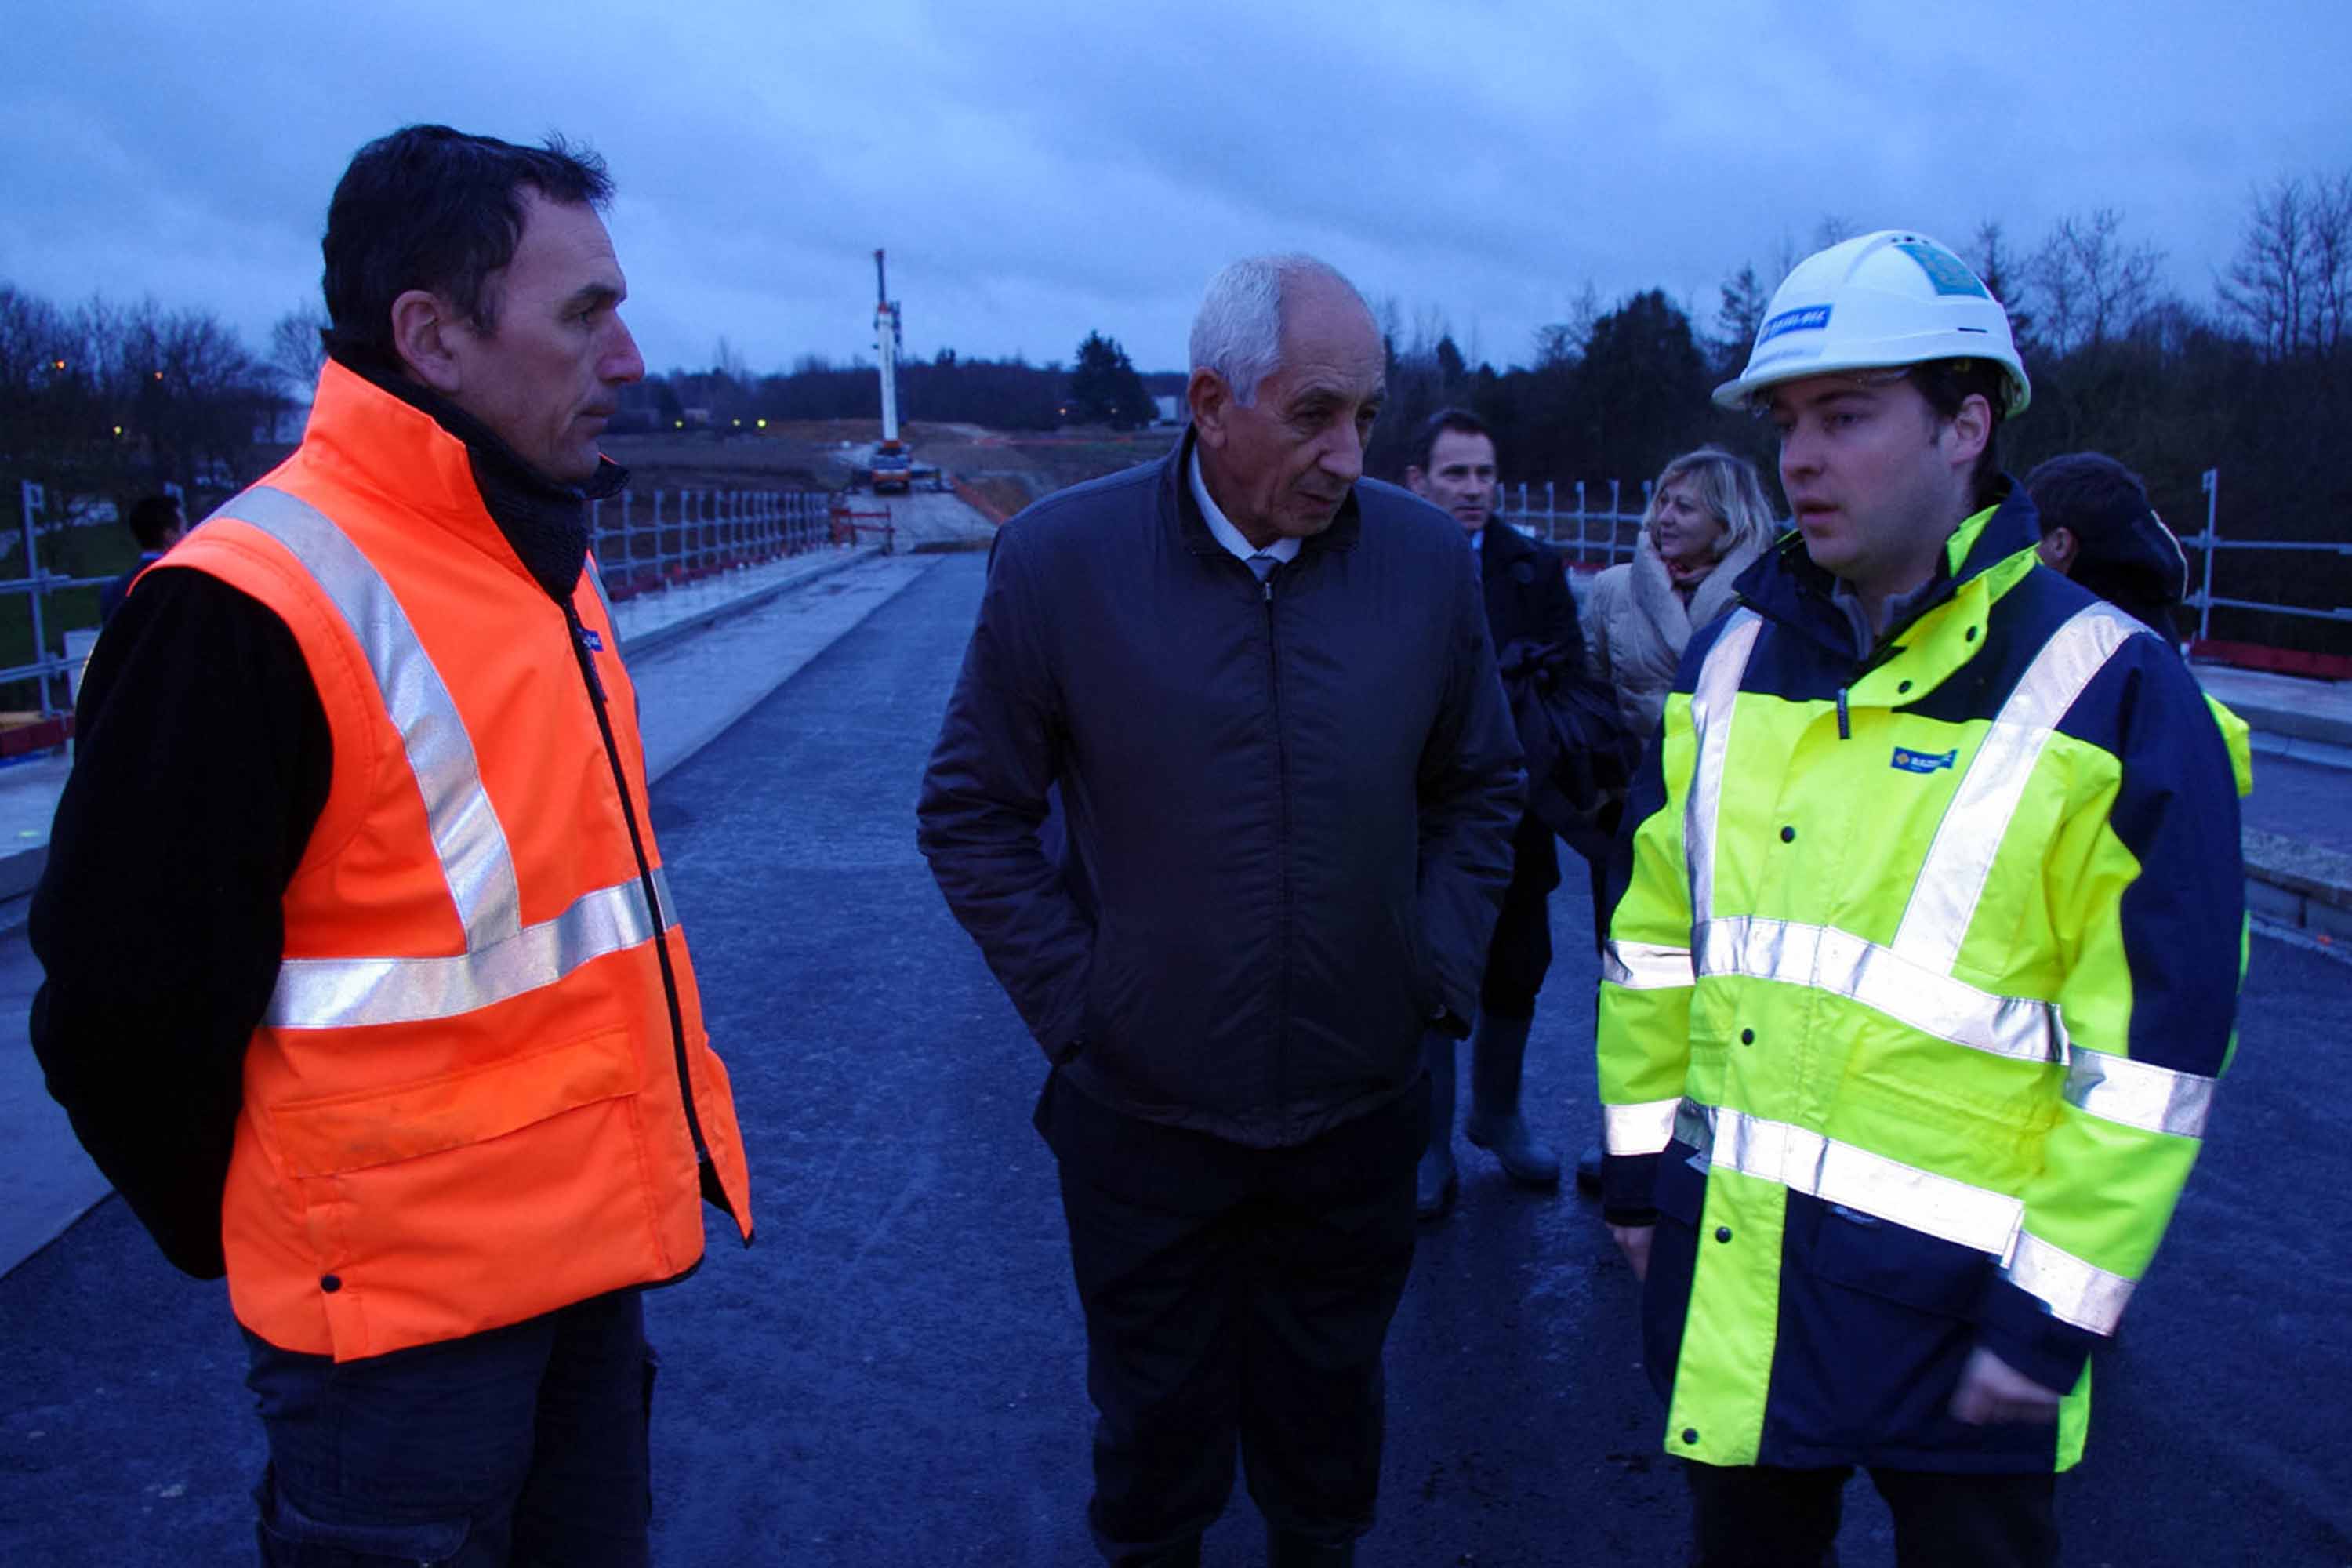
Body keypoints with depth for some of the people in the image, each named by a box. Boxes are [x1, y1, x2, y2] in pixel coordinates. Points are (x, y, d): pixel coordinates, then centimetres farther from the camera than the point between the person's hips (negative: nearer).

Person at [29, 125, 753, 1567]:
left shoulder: (547, 559, 6)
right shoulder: (251, 609, -21)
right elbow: (131, 1011, -15)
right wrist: (250, 1246, 0)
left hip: (597, 1256, 8)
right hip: (404, 1316, -7)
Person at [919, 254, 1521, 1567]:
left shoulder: (1430, 558, -6)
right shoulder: (1061, 558, -12)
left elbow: (1481, 791, 8)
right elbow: (974, 814, -2)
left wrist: (1440, 977, 0)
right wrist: (1069, 996, -8)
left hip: (1362, 1109, 2)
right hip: (1142, 1112, -1)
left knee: (1329, 1428, 23)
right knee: (1154, 1427, 20)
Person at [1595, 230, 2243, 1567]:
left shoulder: (2111, 693, -12)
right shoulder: (1734, 657, 3)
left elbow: (2159, 1043, -12)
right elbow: (1654, 928, 9)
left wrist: (2060, 1308, -11)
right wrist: (1640, 1162, 10)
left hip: (1955, 1293, -4)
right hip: (1730, 1263, 4)